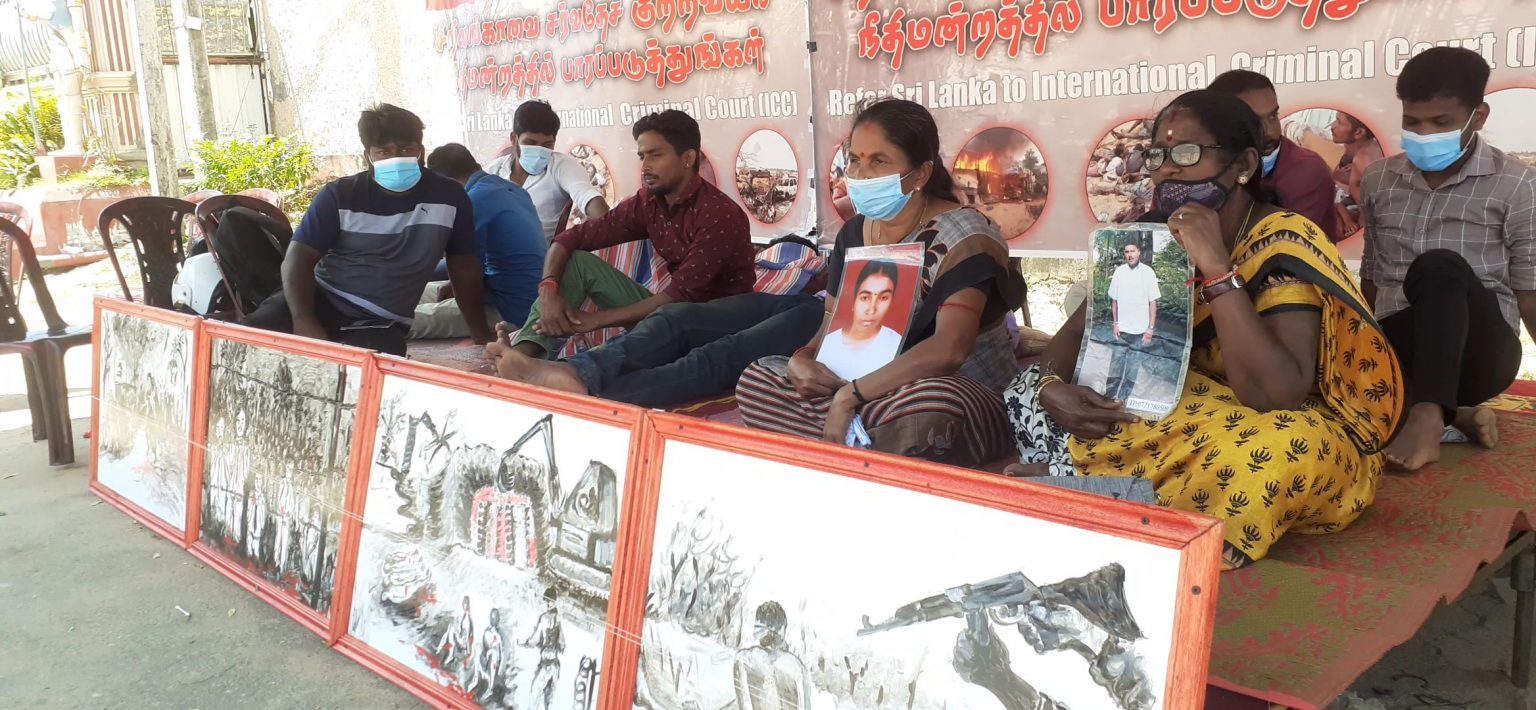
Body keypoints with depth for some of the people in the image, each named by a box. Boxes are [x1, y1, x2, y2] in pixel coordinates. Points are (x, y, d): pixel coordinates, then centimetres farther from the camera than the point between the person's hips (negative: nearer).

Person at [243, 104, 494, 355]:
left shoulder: (448, 197, -2)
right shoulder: (341, 195, -2)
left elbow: (464, 268, 8)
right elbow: (299, 258, -6)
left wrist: (481, 335, 9)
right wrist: (304, 321, -25)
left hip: (380, 324, 0)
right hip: (322, 299, 1)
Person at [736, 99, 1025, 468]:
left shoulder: (962, 235, -18)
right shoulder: (853, 233, 5)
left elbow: (948, 349, -30)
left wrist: (850, 395, -29)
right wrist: (802, 360, -13)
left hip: (958, 392, -6)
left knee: (928, 412, -43)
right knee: (756, 381, -4)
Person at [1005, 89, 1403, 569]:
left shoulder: (1283, 244, -19)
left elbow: (1275, 396, -31)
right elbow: (1076, 332, 0)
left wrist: (1217, 268, -33)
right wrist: (1053, 386, -23)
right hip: (1185, 412, 5)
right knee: (1029, 390, -6)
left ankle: (1071, 477, -24)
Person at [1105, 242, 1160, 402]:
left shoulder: (1147, 272, -7)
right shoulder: (1119, 271, -1)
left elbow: (1153, 302, -5)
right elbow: (1114, 300, 6)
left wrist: (1151, 327, -8)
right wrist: (1115, 323, 3)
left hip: (1140, 329, -2)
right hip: (1122, 329, 2)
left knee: (1133, 366, 5)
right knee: (1117, 363, 5)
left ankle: (1123, 397, 14)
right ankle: (1110, 394, 14)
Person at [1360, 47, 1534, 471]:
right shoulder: (1378, 182, 11)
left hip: (1477, 353, -4)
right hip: (1399, 350, 4)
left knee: (1440, 266, -34)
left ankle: (1428, 416, -34)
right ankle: (1452, 412, -9)